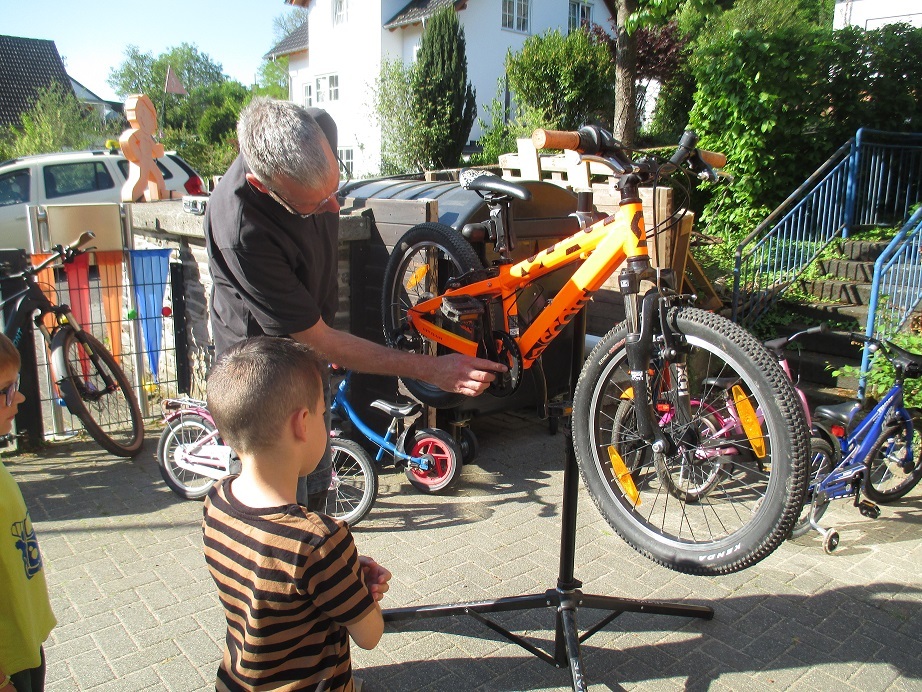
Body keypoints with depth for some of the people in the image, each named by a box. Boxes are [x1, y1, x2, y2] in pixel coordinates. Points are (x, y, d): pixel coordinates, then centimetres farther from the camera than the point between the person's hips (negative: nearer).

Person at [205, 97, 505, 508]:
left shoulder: (320, 129, -21)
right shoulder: (241, 231, -40)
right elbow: (317, 341, -32)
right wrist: (429, 369, -32)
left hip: (310, 360, 7)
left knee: (315, 486, 23)